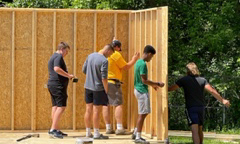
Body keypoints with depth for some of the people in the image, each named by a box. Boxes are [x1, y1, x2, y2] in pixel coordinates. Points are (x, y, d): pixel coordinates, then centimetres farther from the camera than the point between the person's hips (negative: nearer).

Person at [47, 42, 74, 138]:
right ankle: (53, 129, -19)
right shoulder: (58, 57, -9)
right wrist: (68, 75, -18)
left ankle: (55, 130, 9)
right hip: (58, 85, -11)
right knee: (61, 106, -13)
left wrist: (67, 76, 26)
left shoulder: (53, 57, 23)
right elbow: (57, 69, -25)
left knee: (55, 106, 9)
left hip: (52, 84, 11)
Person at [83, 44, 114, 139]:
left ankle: (88, 132, 17)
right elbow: (104, 78, -18)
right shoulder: (104, 61, -16)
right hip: (98, 88, -7)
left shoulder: (90, 56, 4)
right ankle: (96, 133, 4)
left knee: (88, 110, 11)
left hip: (88, 86, 7)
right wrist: (106, 91, -11)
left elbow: (84, 70, 12)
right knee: (96, 111, -1)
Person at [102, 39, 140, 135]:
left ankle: (108, 128, 7)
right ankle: (119, 128, -13)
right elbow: (126, 67, -4)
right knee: (118, 104, -6)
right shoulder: (116, 55, -10)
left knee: (106, 105, 8)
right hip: (112, 82, -8)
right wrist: (134, 60, 9)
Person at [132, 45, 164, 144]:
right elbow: (144, 80, -21)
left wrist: (152, 85, 22)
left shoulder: (138, 62, 11)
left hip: (138, 90, 10)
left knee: (143, 113, 18)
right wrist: (157, 84, -14)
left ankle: (136, 133, 22)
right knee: (142, 114, -3)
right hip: (142, 91, -10)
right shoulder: (143, 64, -19)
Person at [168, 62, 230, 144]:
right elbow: (211, 90, -6)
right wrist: (222, 100, -6)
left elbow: (171, 88, -1)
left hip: (191, 107, -4)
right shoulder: (202, 80, 6)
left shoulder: (184, 80, -1)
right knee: (200, 129, 21)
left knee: (195, 130, -16)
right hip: (201, 107, 4)